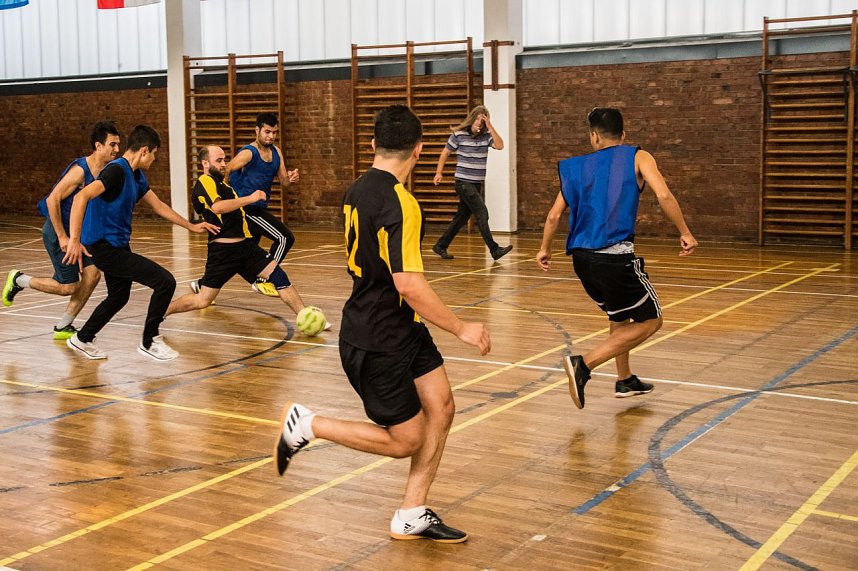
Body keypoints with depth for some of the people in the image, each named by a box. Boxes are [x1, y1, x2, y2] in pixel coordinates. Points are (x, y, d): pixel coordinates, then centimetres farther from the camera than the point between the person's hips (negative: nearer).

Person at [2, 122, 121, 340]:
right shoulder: (80, 170, -23)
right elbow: (52, 200, -23)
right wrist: (62, 237, -21)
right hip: (58, 232, -8)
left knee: (93, 274, -5)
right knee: (68, 286, -5)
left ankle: (63, 327, 8)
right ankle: (19, 280, 19)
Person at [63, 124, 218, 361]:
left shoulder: (137, 176, 11)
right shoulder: (117, 171, -20)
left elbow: (159, 206, 23)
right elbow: (82, 197, -32)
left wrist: (191, 226, 27)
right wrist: (75, 240, -38)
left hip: (117, 245, 11)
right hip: (105, 247, -11)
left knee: (119, 296, 28)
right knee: (165, 282, -13)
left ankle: (82, 339, 44)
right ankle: (149, 341, 2)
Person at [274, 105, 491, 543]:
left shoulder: (357, 191, 5)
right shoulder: (399, 203, -23)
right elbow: (408, 283, -29)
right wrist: (461, 329, -20)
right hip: (376, 342, -9)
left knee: (440, 407, 6)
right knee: (405, 441, 3)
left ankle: (411, 516, 15)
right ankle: (306, 425, 13)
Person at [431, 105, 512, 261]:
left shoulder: (486, 135, 3)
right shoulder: (458, 135, -5)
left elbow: (499, 146, -14)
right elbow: (445, 153, 5)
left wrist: (490, 126, -17)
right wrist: (439, 173, -1)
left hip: (478, 184, 5)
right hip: (464, 182, -5)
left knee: (462, 217, 11)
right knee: (482, 213, -13)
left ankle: (440, 246, 23)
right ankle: (494, 250, -13)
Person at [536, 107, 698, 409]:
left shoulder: (578, 166, 14)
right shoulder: (637, 157, 4)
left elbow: (554, 215, 13)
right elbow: (664, 195, -11)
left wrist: (544, 249, 28)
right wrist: (685, 233, -2)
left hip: (582, 257, 6)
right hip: (615, 257, -6)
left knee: (619, 316, 27)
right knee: (650, 321, 8)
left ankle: (625, 380, 34)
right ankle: (584, 363, -7)